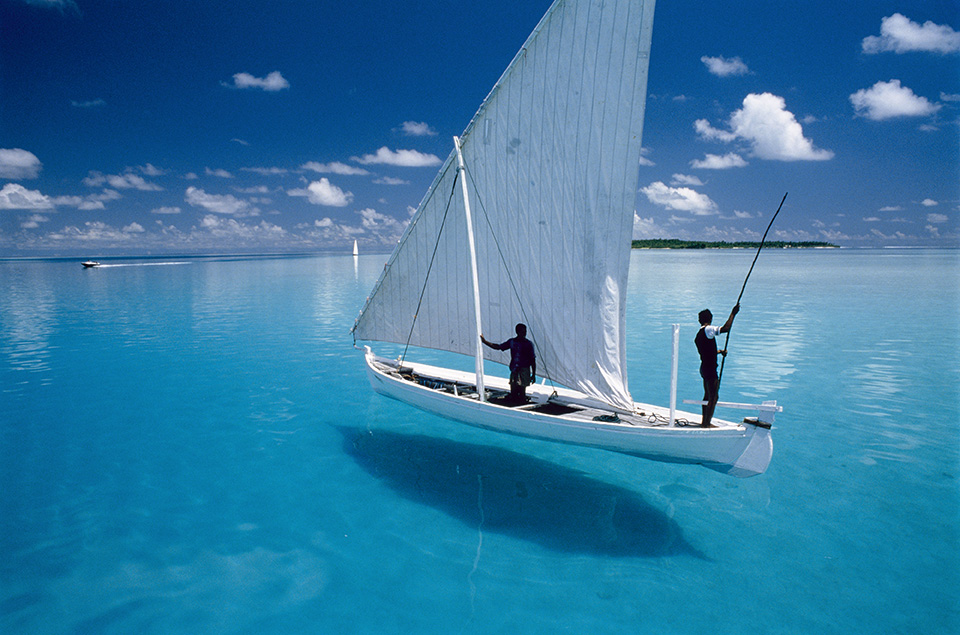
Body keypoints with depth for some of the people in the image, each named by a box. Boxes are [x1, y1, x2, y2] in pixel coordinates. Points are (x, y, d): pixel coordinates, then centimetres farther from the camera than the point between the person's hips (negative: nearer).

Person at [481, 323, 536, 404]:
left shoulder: (528, 344, -3)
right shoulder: (512, 341, 7)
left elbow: (533, 360, -1)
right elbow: (498, 347, 16)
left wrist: (533, 374, -3)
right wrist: (485, 341, 12)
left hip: (524, 370, -4)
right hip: (514, 370, 4)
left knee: (522, 393, -5)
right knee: (513, 394, 5)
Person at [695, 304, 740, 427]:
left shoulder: (698, 335, 13)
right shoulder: (708, 330, -15)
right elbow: (726, 328, -27)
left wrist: (719, 351, 35)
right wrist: (733, 313, -16)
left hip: (704, 366, 9)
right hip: (710, 369, -9)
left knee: (708, 395, 18)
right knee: (713, 396, -2)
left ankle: (704, 421, 27)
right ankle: (707, 423, 2)